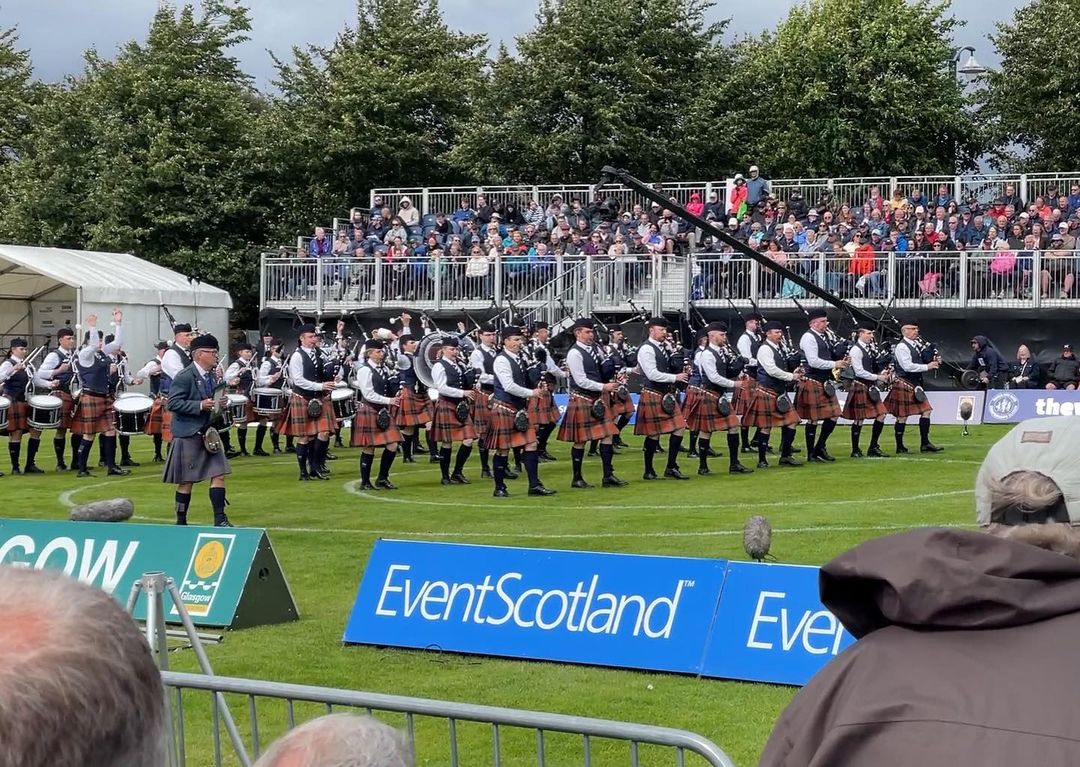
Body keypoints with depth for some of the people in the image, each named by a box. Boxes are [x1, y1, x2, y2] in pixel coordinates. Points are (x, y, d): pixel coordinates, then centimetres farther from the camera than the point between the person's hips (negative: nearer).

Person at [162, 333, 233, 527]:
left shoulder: (212, 376, 10)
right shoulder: (185, 377, -15)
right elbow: (172, 403, -20)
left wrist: (218, 403, 3)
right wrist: (200, 405, -25)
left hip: (208, 432, 7)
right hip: (188, 435, -7)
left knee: (219, 474, 0)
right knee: (187, 481, 1)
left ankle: (220, 519, 3)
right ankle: (181, 522, 13)